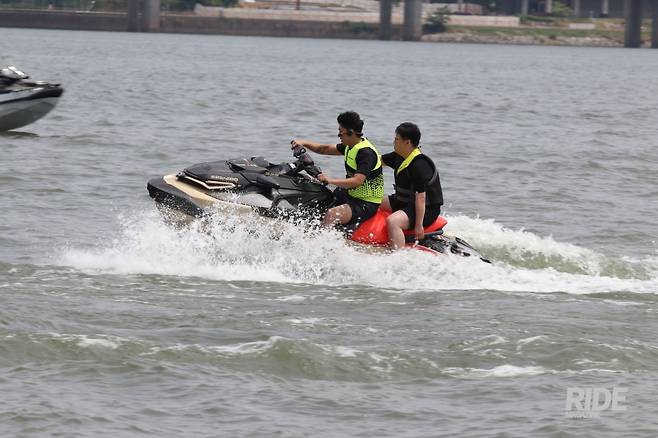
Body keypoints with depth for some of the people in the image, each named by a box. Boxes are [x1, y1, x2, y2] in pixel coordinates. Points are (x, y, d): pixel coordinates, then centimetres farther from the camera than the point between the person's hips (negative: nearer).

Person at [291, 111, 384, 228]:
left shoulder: (366, 153, -23)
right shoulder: (350, 146, 7)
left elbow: (357, 181, -33)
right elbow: (326, 149, 16)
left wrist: (330, 180, -34)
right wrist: (304, 143, 4)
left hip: (367, 204, -11)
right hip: (350, 195, 11)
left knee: (331, 215, -31)